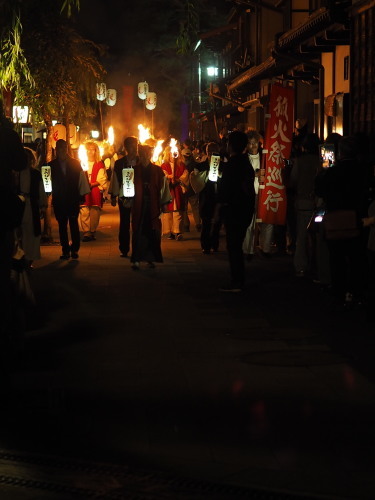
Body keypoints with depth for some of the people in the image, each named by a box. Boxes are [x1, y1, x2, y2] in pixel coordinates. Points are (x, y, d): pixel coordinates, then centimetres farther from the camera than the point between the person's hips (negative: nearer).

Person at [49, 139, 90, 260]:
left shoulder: (75, 163, 5)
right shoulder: (51, 166, 6)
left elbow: (82, 179, 5)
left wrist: (83, 194, -1)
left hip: (73, 199, -1)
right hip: (58, 200, 1)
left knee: (74, 223, -2)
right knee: (62, 225, 4)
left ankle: (75, 249, 6)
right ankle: (65, 251, 9)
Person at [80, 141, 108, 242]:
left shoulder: (100, 165, 9)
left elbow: (102, 180, 2)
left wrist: (91, 184, -12)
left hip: (95, 192, -1)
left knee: (94, 212, -3)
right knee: (84, 212, -8)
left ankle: (93, 232, 4)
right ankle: (86, 232, -9)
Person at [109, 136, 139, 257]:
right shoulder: (119, 163, 5)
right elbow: (115, 180, 7)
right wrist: (113, 196, 3)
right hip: (124, 198, 0)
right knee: (124, 224, 5)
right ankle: (124, 250, 11)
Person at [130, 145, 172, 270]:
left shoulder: (157, 170, 6)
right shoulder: (134, 170, 5)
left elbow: (163, 186, 6)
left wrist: (164, 203, 1)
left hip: (153, 206, 1)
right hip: (139, 205, -1)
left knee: (152, 232, 3)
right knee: (138, 231, -4)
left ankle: (150, 258, 13)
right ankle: (136, 259, -2)